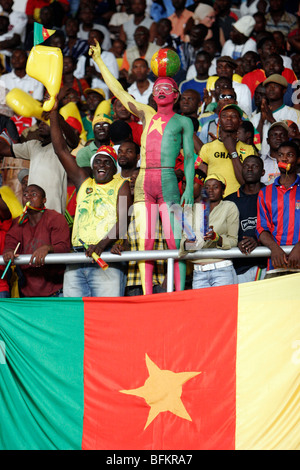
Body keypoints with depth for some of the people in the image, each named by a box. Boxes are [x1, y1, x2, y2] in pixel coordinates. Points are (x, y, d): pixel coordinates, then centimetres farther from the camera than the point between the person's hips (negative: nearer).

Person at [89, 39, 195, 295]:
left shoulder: (183, 122, 11)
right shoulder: (147, 114, 20)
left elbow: (189, 157, 6)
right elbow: (118, 90, 21)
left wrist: (190, 187, -6)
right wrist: (99, 60, 21)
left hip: (168, 180, -3)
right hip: (144, 181, 4)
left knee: (174, 241, -9)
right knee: (145, 242, -1)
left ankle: (180, 294, -9)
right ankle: (146, 296, -1)